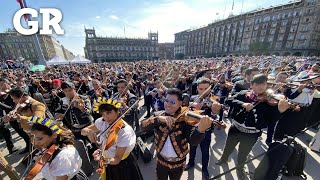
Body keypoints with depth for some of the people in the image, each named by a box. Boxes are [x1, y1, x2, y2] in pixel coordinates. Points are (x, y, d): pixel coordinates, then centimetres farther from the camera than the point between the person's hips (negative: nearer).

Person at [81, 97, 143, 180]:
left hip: (123, 165, -4)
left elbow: (117, 159, -28)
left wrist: (106, 160, -48)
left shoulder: (125, 131, -33)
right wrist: (88, 131, -27)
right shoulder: (102, 122, -15)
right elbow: (83, 131, -5)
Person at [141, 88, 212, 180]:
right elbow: (143, 126, -22)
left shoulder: (184, 118, -20)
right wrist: (158, 119, -39)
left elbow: (193, 140, -30)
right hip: (161, 160, 1)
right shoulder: (158, 115, -12)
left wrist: (200, 129, -51)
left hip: (178, 162, -1)